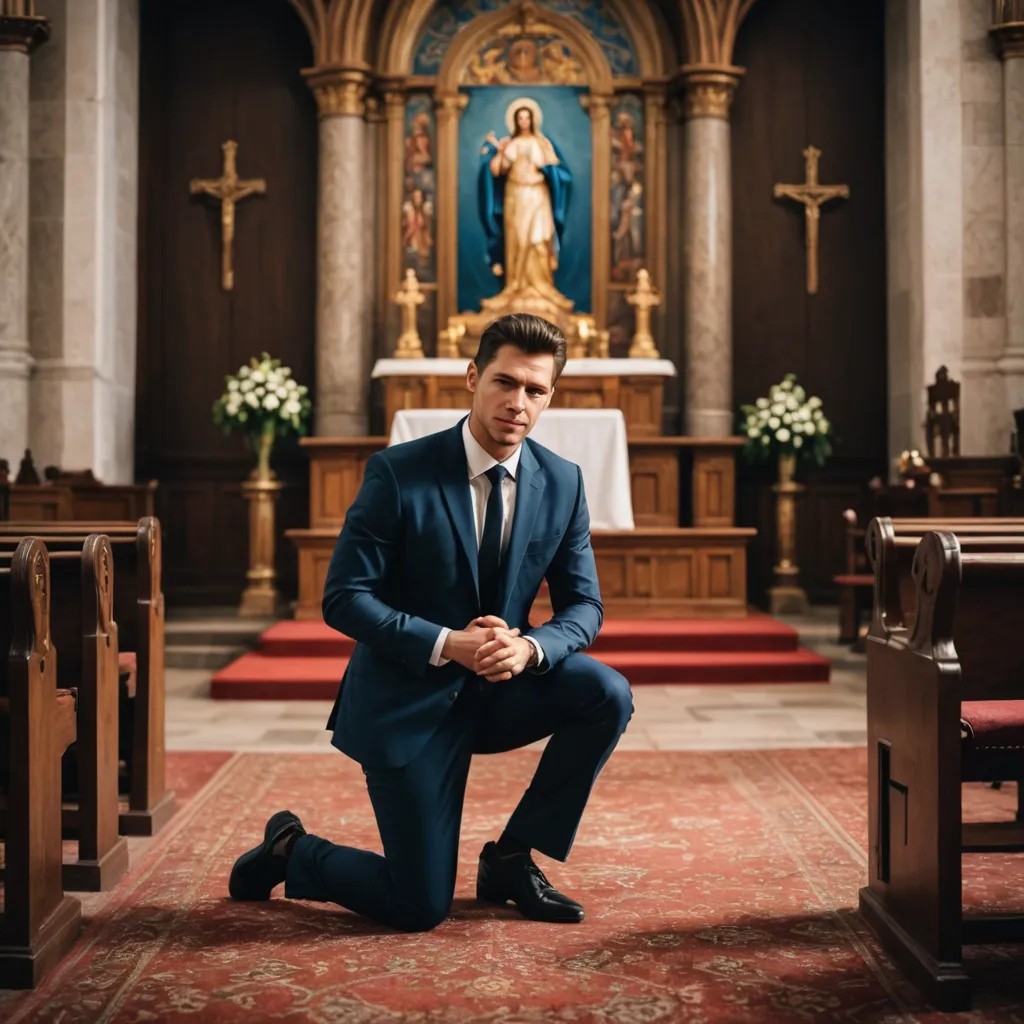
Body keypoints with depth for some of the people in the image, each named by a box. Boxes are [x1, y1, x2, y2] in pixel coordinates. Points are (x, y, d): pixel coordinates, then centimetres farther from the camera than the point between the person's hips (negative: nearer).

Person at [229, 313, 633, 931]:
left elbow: (584, 606, 0)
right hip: (407, 700, -5)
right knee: (419, 909, -6)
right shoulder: (398, 473, -15)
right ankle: (292, 851, 25)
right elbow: (344, 599, -15)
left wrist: (530, 648, -23)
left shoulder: (563, 483, -3)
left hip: (497, 689, 5)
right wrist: (447, 644, -28)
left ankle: (511, 858, -1)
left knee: (608, 694, -22)